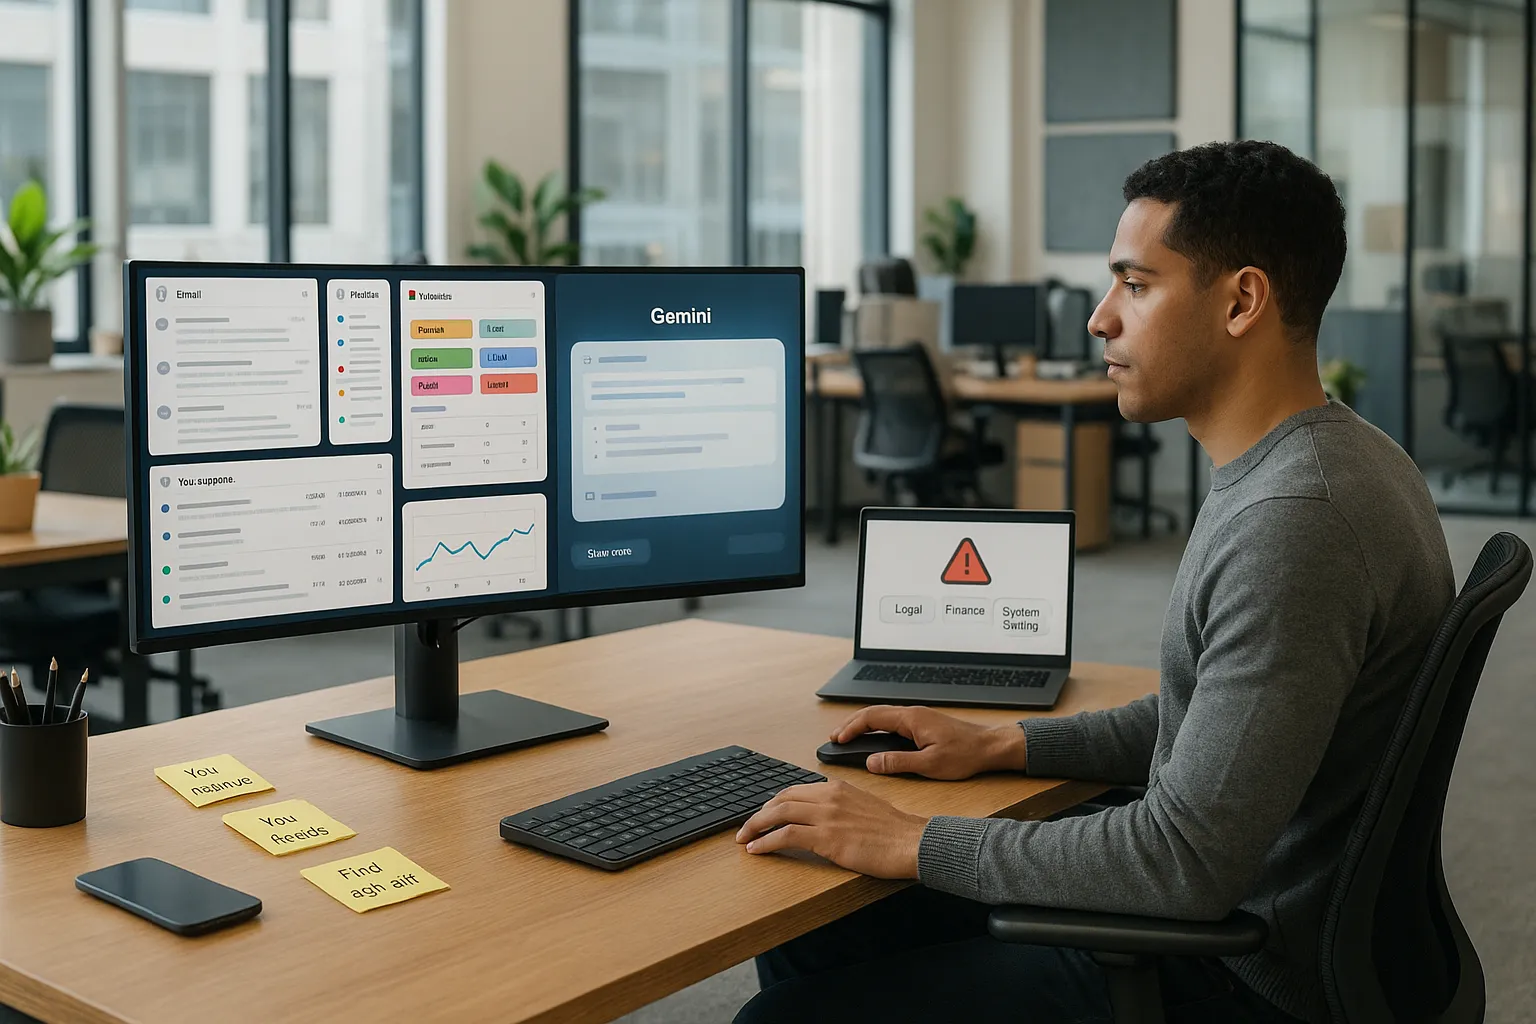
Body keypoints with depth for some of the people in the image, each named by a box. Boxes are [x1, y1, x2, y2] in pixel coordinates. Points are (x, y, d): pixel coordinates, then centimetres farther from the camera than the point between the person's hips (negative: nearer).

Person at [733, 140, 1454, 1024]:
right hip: (1222, 910, 10)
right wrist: (1001, 746, 10)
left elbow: (1190, 860, -30)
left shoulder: (1296, 520, -27)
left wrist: (916, 843, -21)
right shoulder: (1327, 464, 8)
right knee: (810, 933, 12)